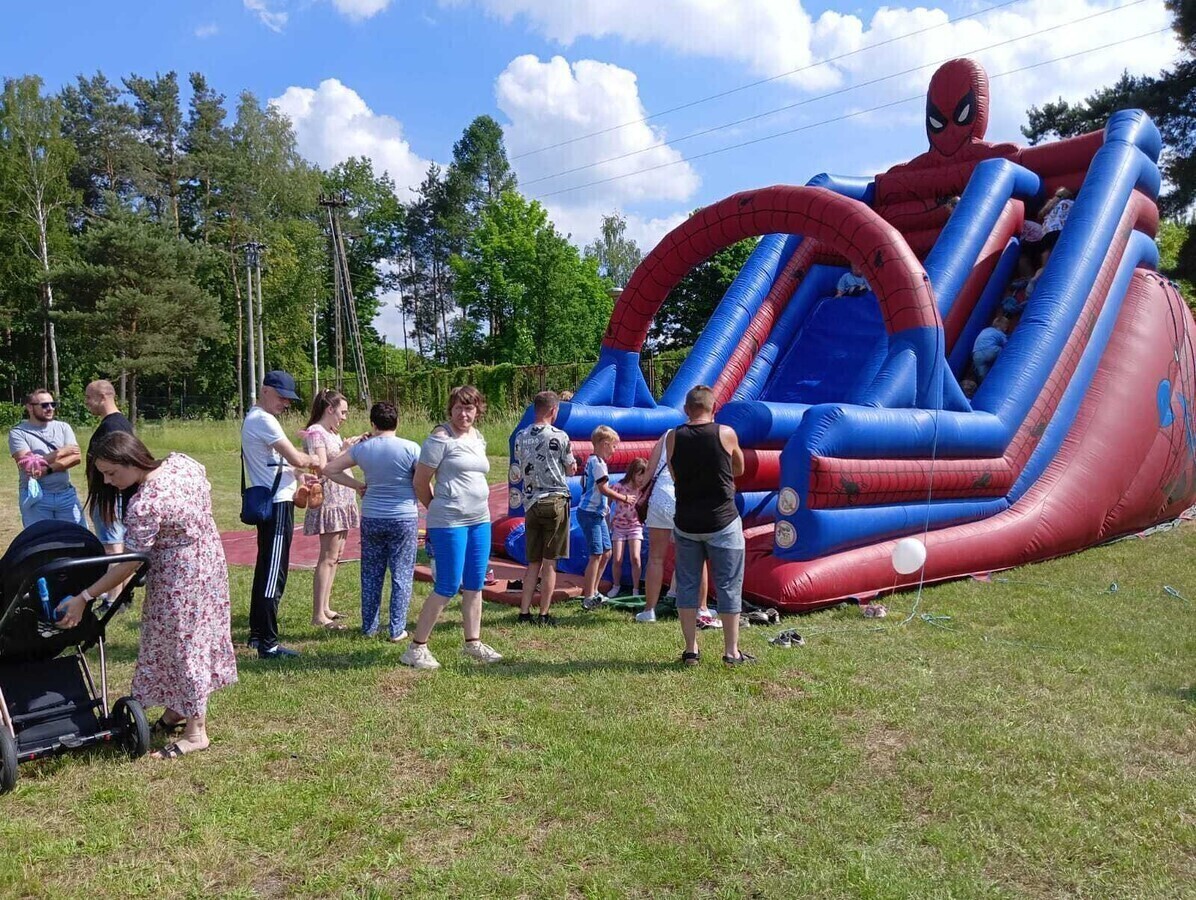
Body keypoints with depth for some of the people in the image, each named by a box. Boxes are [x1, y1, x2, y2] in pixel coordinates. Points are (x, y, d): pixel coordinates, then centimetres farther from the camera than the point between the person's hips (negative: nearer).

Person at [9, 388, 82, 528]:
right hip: (36, 497, -3)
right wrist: (61, 452, -11)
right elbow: (27, 465, -15)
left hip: (66, 495, 3)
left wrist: (47, 469, -19)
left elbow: (76, 457, -6)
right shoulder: (18, 433, -3)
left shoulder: (63, 427, 7)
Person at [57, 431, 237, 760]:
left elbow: (128, 565, -21)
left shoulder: (143, 506, -28)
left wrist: (83, 598, -14)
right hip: (209, 553, 9)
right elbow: (205, 493, 10)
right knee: (192, 637, 19)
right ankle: (177, 711, 36)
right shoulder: (181, 462, -8)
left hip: (180, 577, -9)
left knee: (182, 644, 3)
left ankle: (196, 733, 15)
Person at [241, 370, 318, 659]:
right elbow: (295, 458, -18)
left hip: (267, 502, 11)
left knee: (265, 569, 18)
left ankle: (257, 633, 28)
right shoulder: (263, 420, -15)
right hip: (277, 504, -11)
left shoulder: (254, 419, 18)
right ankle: (268, 643, -3)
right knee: (274, 573, -7)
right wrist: (312, 460, 1)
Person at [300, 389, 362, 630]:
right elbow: (322, 468, -17)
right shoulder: (315, 432, -10)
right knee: (328, 557, -8)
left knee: (335, 555, 12)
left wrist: (353, 447, 8)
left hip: (343, 499, 9)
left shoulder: (333, 433, 15)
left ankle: (325, 607, 19)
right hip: (328, 499, -9)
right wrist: (344, 450, -14)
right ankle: (318, 615, -5)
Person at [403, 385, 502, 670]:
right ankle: (416, 648, 5)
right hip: (449, 523, -7)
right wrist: (438, 509, 7)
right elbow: (420, 482, -7)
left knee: (474, 585, 12)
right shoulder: (441, 437, -10)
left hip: (480, 520, 7)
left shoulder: (478, 438, 12)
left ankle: (473, 643, 24)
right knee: (448, 587, -5)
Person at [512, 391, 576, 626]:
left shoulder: (520, 437, 7)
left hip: (531, 503, 5)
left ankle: (525, 612, 9)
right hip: (555, 501, -4)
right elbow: (571, 470, 2)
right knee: (549, 562, 2)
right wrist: (571, 461, 20)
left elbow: (521, 470, 14)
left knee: (533, 563, 12)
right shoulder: (559, 436, -8)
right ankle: (544, 615, 4)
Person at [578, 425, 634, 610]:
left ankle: (593, 592, 21)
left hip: (597, 513, 10)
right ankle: (588, 598, -4)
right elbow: (604, 489, -18)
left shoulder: (591, 461, 14)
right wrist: (624, 498, -8)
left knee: (606, 553, 14)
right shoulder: (598, 463, -15)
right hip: (590, 513, -10)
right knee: (596, 555, -8)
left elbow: (585, 484, 22)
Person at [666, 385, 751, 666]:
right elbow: (739, 470, 9)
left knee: (687, 586, 11)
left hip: (686, 523, 2)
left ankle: (690, 650, 14)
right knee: (728, 587, 6)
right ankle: (731, 652, 10)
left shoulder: (673, 438, -1)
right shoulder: (726, 434, -7)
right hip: (722, 523, -2)